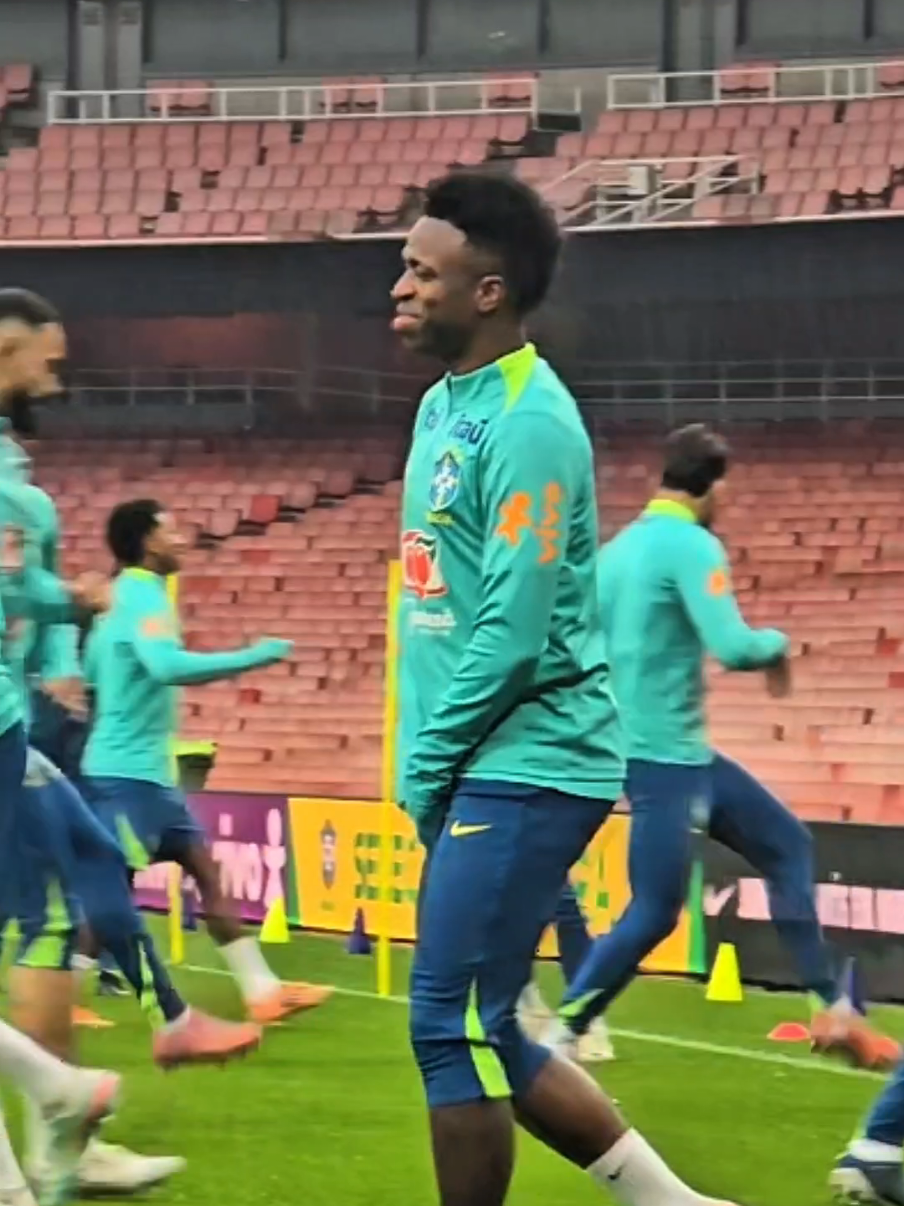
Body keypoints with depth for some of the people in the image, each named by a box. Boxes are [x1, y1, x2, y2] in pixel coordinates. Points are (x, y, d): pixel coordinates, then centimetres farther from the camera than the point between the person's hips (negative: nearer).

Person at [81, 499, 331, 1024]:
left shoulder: (127, 595, 14)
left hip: (145, 770, 10)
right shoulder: (143, 595, -16)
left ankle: (262, 989, 10)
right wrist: (252, 657, -28)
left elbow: (93, 671, 23)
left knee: (205, 867, 9)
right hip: (127, 770, -10)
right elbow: (166, 665, -34)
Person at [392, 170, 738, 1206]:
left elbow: (513, 632, -20)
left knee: (454, 1027, -8)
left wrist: (427, 767, -12)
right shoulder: (443, 406, 13)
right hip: (483, 770, 10)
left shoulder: (528, 424, -16)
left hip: (523, 765, -10)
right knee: (480, 1034, 12)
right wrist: (419, 760, 13)